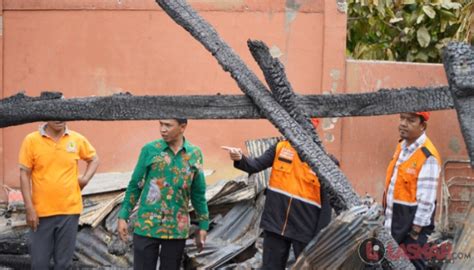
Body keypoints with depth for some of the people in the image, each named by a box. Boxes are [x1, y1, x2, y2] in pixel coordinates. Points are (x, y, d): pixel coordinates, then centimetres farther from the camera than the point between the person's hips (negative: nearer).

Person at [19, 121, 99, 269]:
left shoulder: (78, 139, 1)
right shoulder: (31, 140, -4)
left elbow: (94, 159, 19)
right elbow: (24, 174, -4)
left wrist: (85, 179, 0)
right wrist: (29, 208, -9)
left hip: (69, 210, 1)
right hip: (41, 211, -1)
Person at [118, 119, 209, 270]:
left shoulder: (195, 154, 2)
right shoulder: (150, 150, -3)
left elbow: (198, 193, 9)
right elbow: (135, 186, 3)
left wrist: (203, 225, 9)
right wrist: (123, 217, 0)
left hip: (176, 229, 2)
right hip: (146, 226, -1)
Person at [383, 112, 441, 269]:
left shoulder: (428, 156, -22)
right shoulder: (401, 146, 6)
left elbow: (426, 200, -22)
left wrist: (415, 233, -20)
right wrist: (387, 217, 18)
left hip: (412, 221, -8)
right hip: (394, 220, 8)